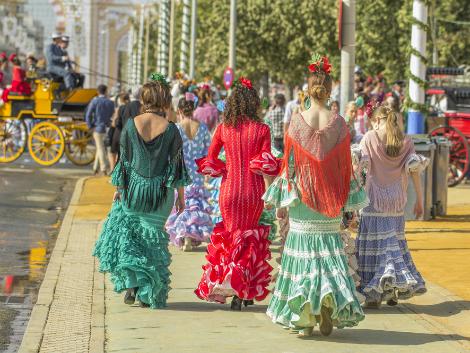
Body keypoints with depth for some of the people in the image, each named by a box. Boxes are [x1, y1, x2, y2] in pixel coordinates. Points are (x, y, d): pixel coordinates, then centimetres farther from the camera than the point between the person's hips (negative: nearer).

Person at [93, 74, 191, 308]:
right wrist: (180, 197, 5)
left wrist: (118, 188, 10)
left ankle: (130, 282, 2)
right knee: (152, 237, 11)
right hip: (160, 192, 0)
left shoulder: (131, 125, -6)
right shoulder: (170, 129, -8)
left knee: (123, 232, 16)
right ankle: (148, 293, 12)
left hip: (133, 188, 0)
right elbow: (177, 164, -4)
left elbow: (124, 159, -1)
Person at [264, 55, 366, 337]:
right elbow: (345, 165, 1)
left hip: (302, 199, -1)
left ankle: (304, 318, 4)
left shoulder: (297, 122, -6)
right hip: (331, 198, 1)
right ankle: (329, 304, -9)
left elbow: (289, 163, -3)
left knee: (303, 253, 6)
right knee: (330, 252, 10)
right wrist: (350, 205, 8)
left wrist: (282, 202, 4)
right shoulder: (339, 124, -3)